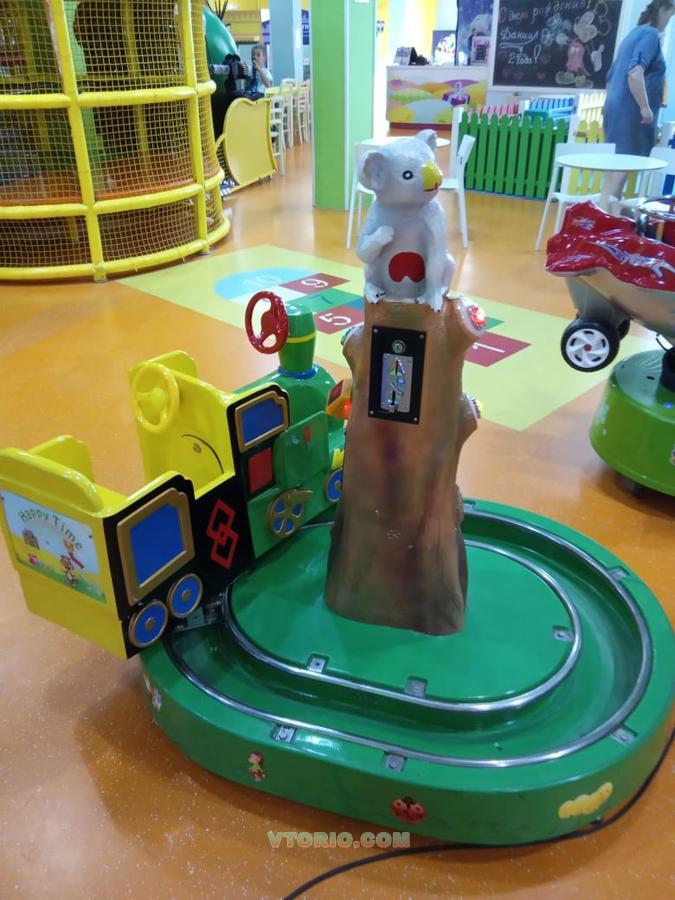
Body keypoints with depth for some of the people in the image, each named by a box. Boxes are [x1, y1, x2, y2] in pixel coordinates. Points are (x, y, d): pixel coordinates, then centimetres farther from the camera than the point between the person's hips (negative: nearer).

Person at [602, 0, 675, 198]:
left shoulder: (634, 34, 22)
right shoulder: (651, 34, -7)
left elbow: (611, 78, 26)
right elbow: (635, 73, -22)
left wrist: (610, 107, 32)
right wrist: (645, 107, -21)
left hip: (616, 108, 9)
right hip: (630, 112, -9)